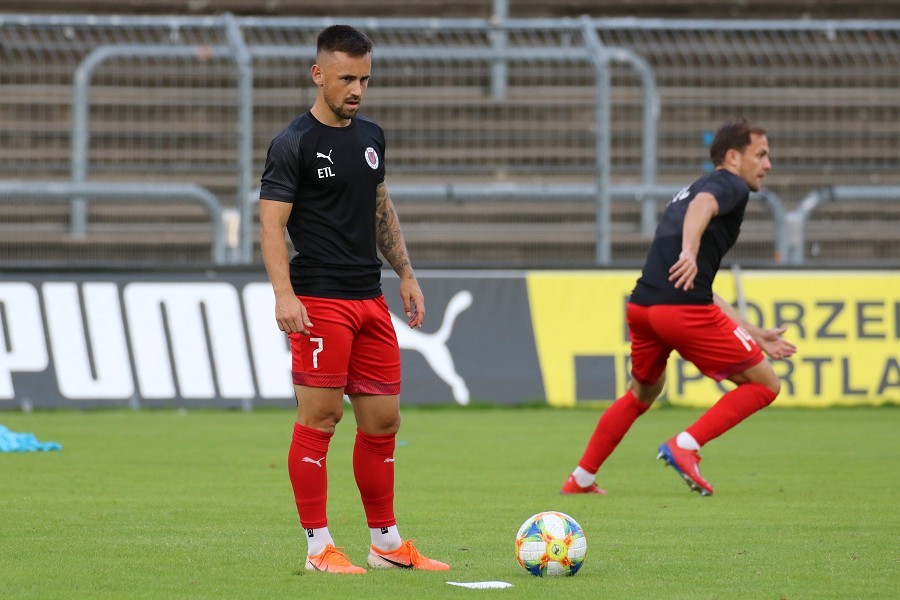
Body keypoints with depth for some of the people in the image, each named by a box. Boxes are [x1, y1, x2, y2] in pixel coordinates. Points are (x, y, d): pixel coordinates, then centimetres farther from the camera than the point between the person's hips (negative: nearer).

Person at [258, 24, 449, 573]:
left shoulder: (371, 137, 14)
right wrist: (284, 295, -23)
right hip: (320, 301, -7)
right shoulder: (294, 144, -8)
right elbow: (272, 223, -12)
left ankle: (387, 543, 18)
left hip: (370, 300, 7)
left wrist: (406, 274, 18)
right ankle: (319, 547, -2)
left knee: (383, 420, 9)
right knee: (320, 416, -7)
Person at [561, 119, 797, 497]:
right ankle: (685, 446, -9)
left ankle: (580, 480, 30)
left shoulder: (687, 191, 32)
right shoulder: (732, 186, 5)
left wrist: (755, 336, 35)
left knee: (642, 393, 31)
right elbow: (702, 205, -22)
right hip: (684, 310, -8)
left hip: (641, 306, 8)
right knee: (764, 384, 4)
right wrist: (689, 252, -40)